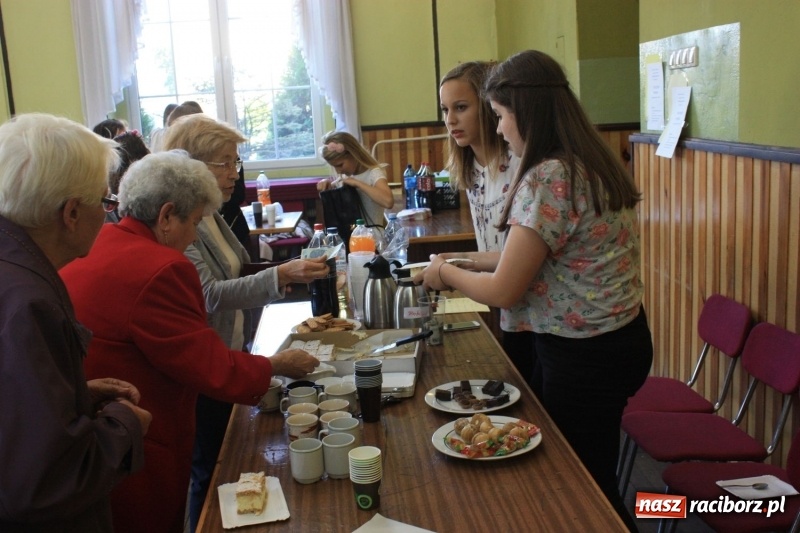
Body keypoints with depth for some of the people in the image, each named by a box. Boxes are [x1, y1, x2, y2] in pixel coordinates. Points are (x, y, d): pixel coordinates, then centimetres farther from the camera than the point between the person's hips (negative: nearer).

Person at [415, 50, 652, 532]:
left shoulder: (547, 178, -24)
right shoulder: (590, 163, 6)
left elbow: (504, 292, -20)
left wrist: (446, 273, -2)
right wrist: (477, 261, 10)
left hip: (585, 356, -9)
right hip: (619, 335, 9)